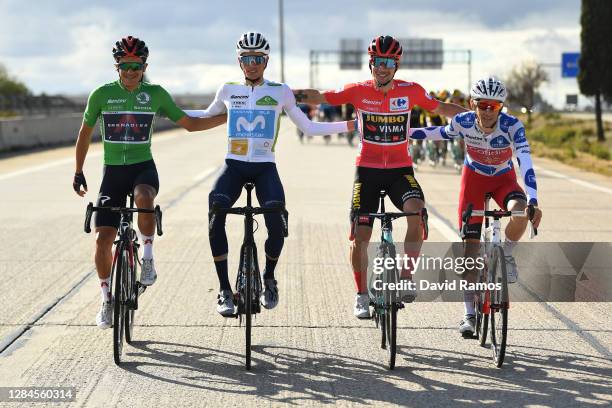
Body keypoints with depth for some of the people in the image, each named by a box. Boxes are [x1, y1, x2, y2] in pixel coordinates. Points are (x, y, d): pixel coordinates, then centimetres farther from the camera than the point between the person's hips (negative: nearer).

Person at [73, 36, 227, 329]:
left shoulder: (155, 94, 0)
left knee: (143, 198, -38)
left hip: (143, 167, -1)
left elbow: (190, 124, 8)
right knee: (103, 239, -6)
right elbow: (85, 133, 11)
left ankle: (148, 257, -15)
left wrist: (230, 116, 1)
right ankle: (107, 299, 15)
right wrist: (78, 172, 12)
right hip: (113, 171, 1)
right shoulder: (102, 94, -2)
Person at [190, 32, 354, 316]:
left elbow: (308, 127, 12)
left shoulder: (280, 92, 7)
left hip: (265, 168, -1)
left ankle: (269, 278, 8)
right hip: (233, 166, 1)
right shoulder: (228, 90, 10)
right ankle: (224, 290, -18)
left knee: (276, 225, -24)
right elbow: (206, 117, 28)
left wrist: (349, 125, 4)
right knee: (215, 215, -27)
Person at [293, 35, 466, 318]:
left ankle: (407, 276, -16)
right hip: (367, 170, 0)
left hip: (400, 169, 0)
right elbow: (318, 97, 1)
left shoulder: (411, 91, -4)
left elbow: (441, 108, 10)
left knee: (417, 210, -30)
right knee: (359, 236, -2)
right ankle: (361, 296, 17)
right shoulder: (358, 91, -6)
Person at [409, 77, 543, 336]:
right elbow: (444, 133, 1)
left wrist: (533, 202, -49)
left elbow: (525, 162, -38)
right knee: (471, 243, -6)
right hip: (474, 178, 1)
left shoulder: (512, 126, -29)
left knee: (521, 213, -34)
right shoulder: (463, 122, -23)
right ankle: (469, 314, 2)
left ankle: (506, 255, -1)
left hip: (503, 178, -1)